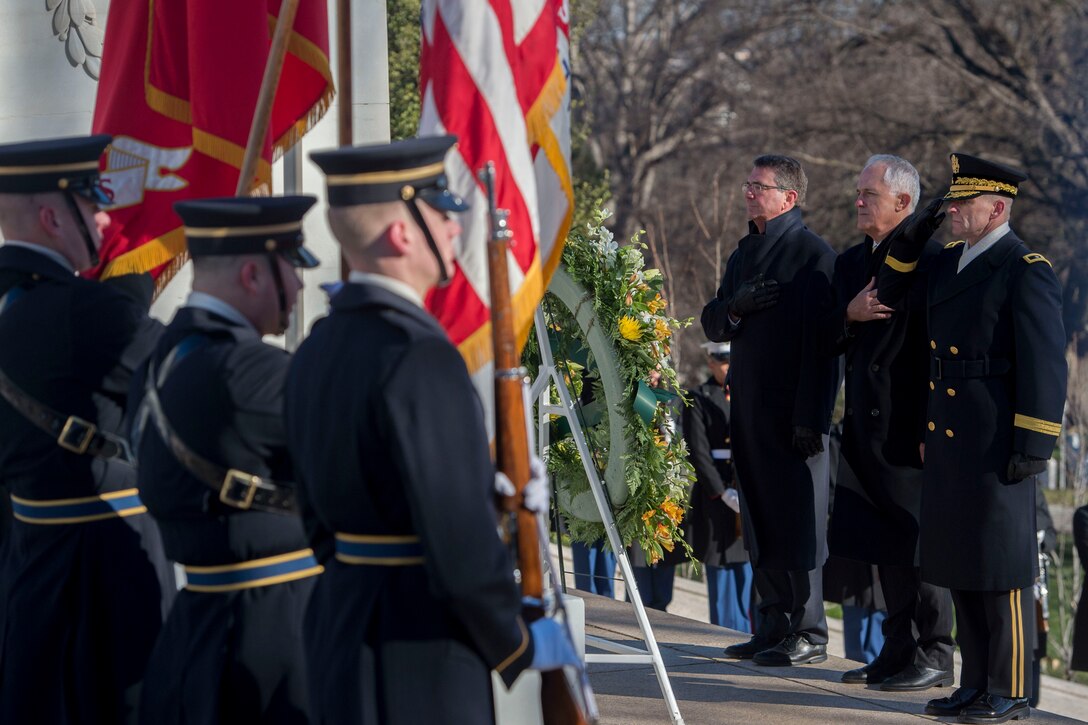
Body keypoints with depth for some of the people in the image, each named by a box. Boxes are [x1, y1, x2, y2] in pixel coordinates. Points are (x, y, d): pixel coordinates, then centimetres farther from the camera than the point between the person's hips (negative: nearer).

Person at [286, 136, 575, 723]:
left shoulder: (318, 350, 9)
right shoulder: (418, 357, -19)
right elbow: (461, 540, -22)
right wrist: (520, 646, -7)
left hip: (338, 628, 9)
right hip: (422, 654, -9)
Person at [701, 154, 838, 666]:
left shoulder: (814, 255, -9)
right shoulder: (745, 253, 18)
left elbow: (820, 340, -15)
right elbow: (712, 324, 18)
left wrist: (810, 418, -20)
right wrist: (736, 307, -6)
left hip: (793, 413, -8)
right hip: (749, 410, 8)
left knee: (797, 523, -5)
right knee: (760, 523, 11)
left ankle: (808, 634, 0)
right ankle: (774, 627, 18)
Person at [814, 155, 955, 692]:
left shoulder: (932, 259, -10)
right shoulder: (850, 262, 15)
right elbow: (827, 342, 15)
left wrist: (932, 425, -17)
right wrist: (849, 315, -7)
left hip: (908, 425, -8)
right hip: (865, 426, 8)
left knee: (916, 542, -4)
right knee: (883, 543, 12)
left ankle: (933, 656, 4)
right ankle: (899, 652, 21)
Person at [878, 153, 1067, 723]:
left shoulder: (1026, 271, -11)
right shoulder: (947, 262, 13)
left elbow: (1045, 365, -14)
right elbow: (890, 298, 26)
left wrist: (1033, 446, -17)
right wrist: (907, 242, 10)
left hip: (996, 449, -8)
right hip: (946, 444, 8)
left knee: (1001, 570, -1)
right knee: (960, 567, 13)